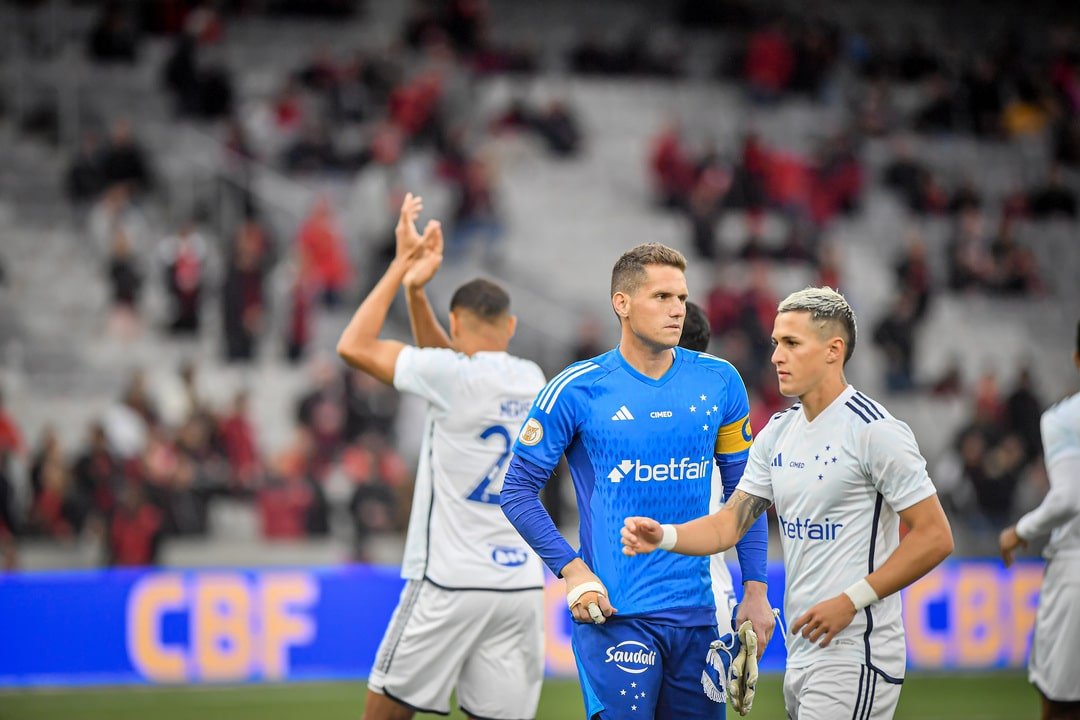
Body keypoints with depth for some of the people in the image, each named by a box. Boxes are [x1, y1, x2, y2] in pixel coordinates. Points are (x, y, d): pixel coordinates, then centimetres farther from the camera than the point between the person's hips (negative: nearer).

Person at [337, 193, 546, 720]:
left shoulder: (455, 377, -10)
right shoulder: (531, 380, 10)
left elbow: (354, 346, -5)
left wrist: (401, 267, 1)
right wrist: (415, 289, 16)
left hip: (452, 584, -6)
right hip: (522, 583, 6)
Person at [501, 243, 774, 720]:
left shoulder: (719, 382, 6)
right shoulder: (577, 390, -5)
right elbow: (518, 489, 0)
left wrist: (755, 590, 6)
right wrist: (571, 569, -10)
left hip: (697, 611, 4)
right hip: (614, 612, -4)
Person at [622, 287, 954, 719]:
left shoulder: (875, 430, -11)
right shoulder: (778, 433, 13)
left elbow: (935, 537, -12)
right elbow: (730, 523, 13)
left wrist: (851, 600, -17)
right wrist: (664, 536, -6)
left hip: (854, 655, -8)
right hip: (800, 657, 8)